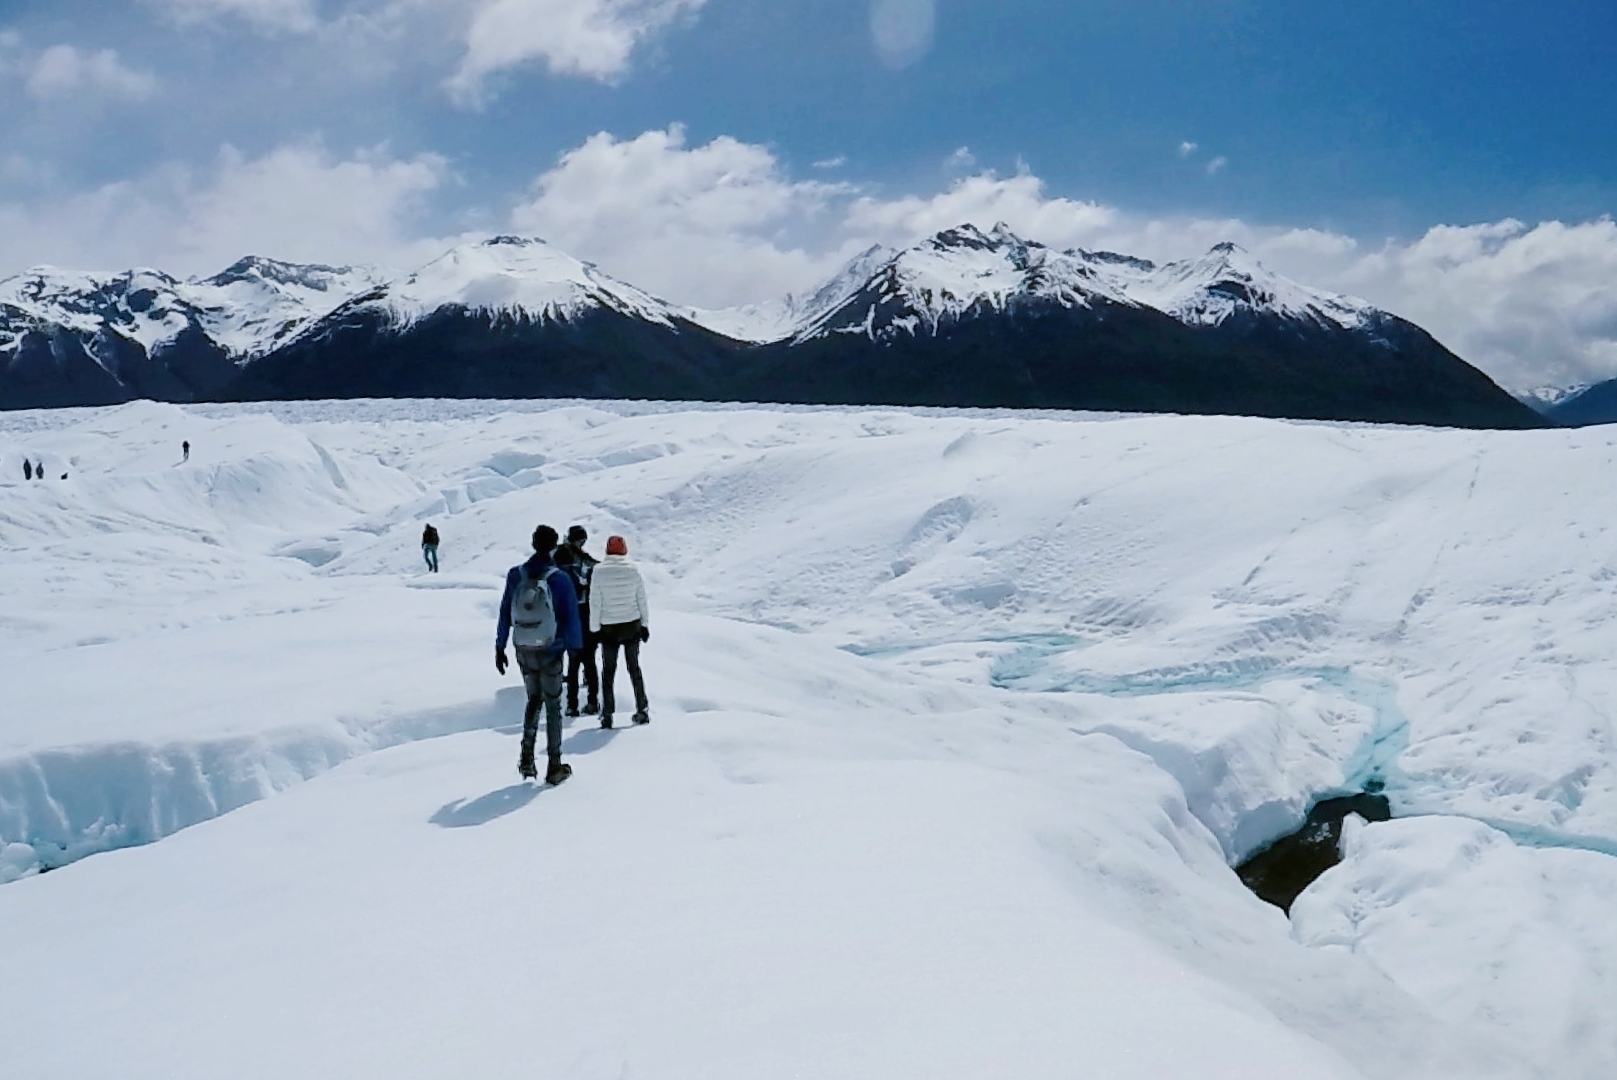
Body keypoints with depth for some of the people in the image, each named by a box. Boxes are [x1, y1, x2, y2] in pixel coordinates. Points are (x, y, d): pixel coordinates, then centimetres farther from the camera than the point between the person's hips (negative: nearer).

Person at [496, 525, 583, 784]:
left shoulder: (515, 576, -3)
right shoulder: (559, 579, -13)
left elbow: (504, 614, 2)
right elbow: (571, 617, -11)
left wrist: (500, 647, 10)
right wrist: (576, 647, -1)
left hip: (523, 651, 3)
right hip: (550, 651, -3)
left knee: (533, 699, 21)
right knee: (553, 705, 8)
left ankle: (527, 759, 13)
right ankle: (554, 765, 9)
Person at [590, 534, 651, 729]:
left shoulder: (599, 572, -10)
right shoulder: (633, 570, -5)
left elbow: (595, 603, -8)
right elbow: (642, 600, 1)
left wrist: (595, 628, 0)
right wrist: (645, 624, 11)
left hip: (609, 628, -2)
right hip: (632, 625, 2)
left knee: (608, 671, 7)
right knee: (634, 668, 14)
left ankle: (607, 715, 5)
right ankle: (642, 711, 16)